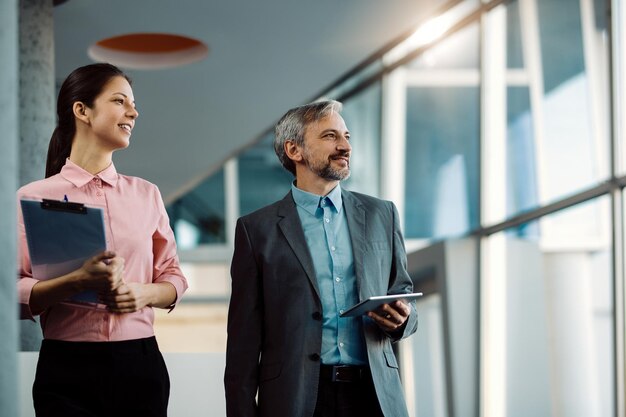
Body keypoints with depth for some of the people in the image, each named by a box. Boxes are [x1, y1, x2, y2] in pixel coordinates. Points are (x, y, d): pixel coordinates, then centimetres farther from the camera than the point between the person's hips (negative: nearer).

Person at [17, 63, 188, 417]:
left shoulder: (146, 195, 11)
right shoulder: (34, 197, 0)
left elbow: (173, 279, 13)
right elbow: (14, 293, -5)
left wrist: (144, 293, -9)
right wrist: (80, 282, -20)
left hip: (140, 362, 3)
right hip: (67, 366, -3)